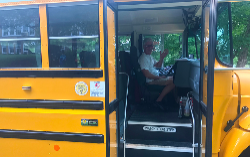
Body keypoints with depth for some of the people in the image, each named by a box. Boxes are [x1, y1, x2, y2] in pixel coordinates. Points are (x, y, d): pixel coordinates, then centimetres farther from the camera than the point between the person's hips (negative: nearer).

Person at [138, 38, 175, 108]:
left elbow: (158, 65, 23)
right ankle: (158, 100, -15)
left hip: (156, 77, 11)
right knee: (173, 81, -21)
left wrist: (162, 58, 4)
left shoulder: (150, 56, 15)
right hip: (151, 81, -11)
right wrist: (159, 77, -17)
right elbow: (147, 75, -26)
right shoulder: (143, 58, -19)